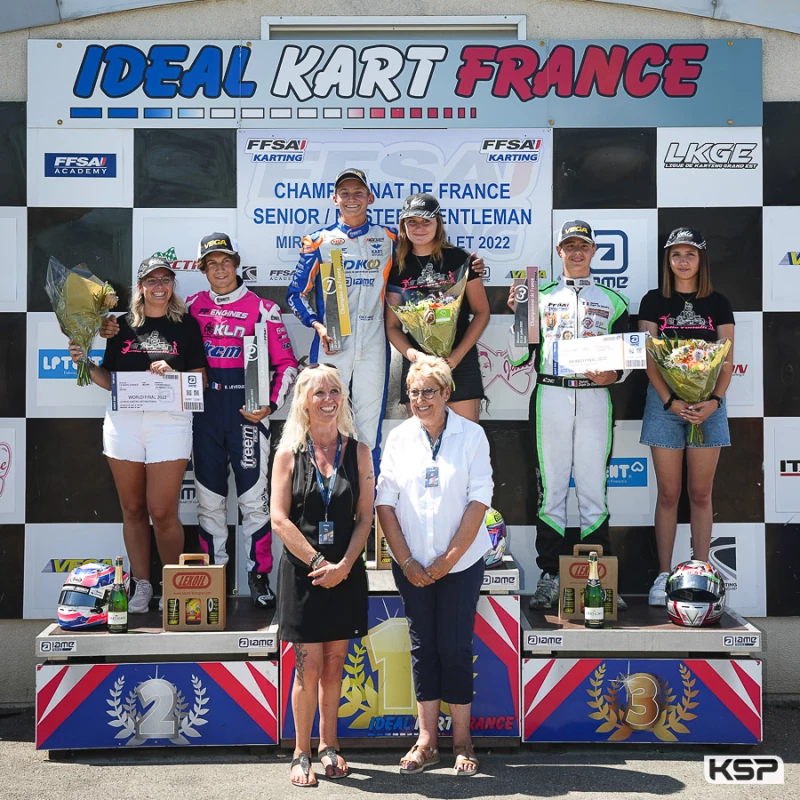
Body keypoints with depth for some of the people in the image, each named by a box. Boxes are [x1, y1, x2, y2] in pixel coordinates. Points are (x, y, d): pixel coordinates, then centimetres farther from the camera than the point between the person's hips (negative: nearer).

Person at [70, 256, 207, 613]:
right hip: (123, 421, 3)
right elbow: (110, 380, 15)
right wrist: (85, 363, -2)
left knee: (162, 513, -6)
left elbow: (201, 380, 3)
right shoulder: (123, 326, 12)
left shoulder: (186, 325, 5)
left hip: (170, 421, -3)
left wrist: (171, 373, -14)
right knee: (133, 508, 8)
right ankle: (142, 586, 19)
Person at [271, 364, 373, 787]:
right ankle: (301, 755, 13)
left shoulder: (357, 452, 5)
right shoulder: (289, 454, 0)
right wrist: (319, 562, -12)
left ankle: (329, 746, 24)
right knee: (309, 665, -1)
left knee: (334, 663, 10)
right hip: (301, 572, -2)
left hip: (345, 572, 2)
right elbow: (280, 519, -5)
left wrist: (343, 565, -11)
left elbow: (365, 516, 2)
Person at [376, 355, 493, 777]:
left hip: (460, 563, -2)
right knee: (422, 647, 8)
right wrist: (407, 562, -5)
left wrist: (450, 558, -10)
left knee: (455, 648, 1)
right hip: (411, 564, 2)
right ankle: (427, 741, 16)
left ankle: (462, 742, 15)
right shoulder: (399, 437, 2)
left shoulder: (471, 435, -4)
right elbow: (385, 502, 1)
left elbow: (479, 499, -7)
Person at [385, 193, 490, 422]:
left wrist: (458, 354, -10)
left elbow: (481, 312, 2)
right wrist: (410, 353, -13)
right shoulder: (398, 268, 8)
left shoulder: (458, 259, 1)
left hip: (460, 363, -2)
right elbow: (392, 326, 7)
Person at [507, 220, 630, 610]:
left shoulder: (612, 301, 14)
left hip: (594, 399, 0)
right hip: (550, 397, 0)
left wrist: (614, 374, -6)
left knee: (594, 489, 2)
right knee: (551, 490, 2)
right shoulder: (540, 297, 13)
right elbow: (518, 357, 8)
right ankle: (549, 576, 8)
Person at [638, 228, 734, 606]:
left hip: (707, 404, 1)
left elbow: (727, 361, 2)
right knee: (668, 493, 2)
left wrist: (714, 401, -14)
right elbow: (648, 358, -2)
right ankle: (664, 574, 9)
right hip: (665, 402, -1)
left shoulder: (717, 304, 7)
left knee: (701, 493, 4)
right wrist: (671, 401, -14)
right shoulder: (653, 301, 4)